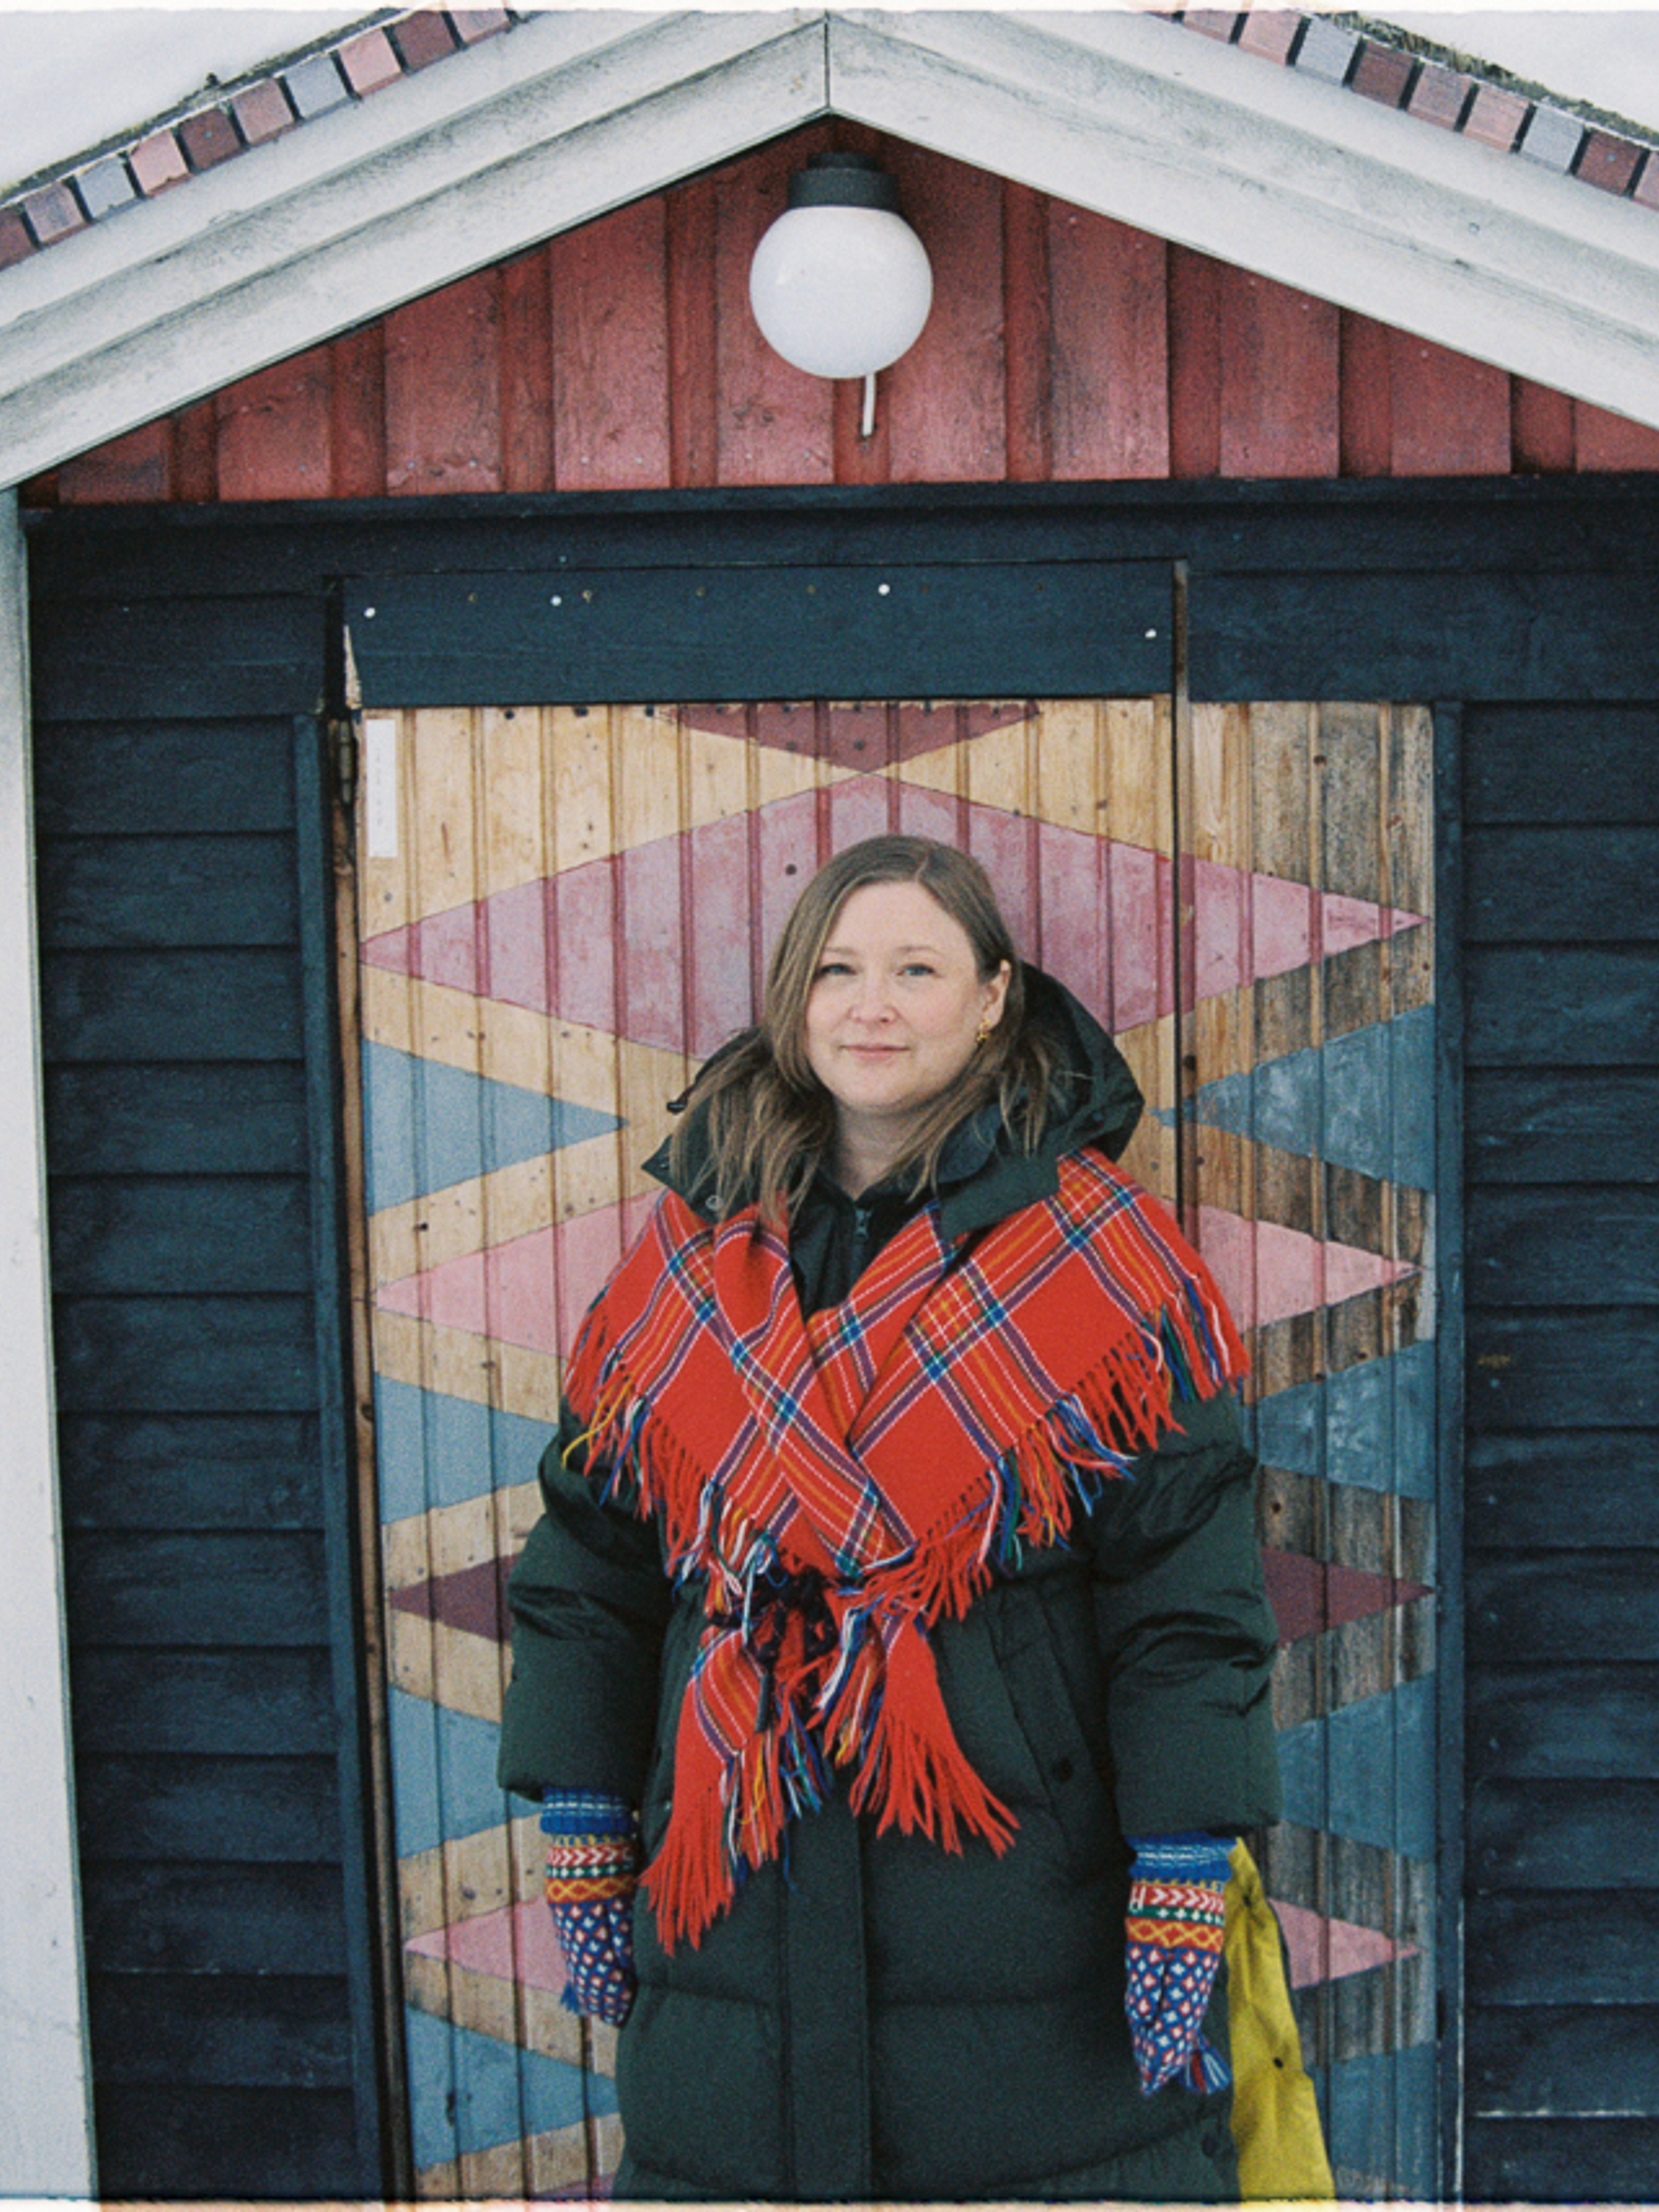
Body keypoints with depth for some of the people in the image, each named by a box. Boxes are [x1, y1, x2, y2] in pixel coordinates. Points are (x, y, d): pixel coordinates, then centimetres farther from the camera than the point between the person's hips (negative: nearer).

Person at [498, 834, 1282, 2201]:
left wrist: (1182, 1887, -11)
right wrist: (585, 1844, 9)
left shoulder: (1099, 1260, -4)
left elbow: (1188, 1591, -6)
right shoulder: (693, 1257, 7)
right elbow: (587, 1560, 11)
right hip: (739, 1903, 3)